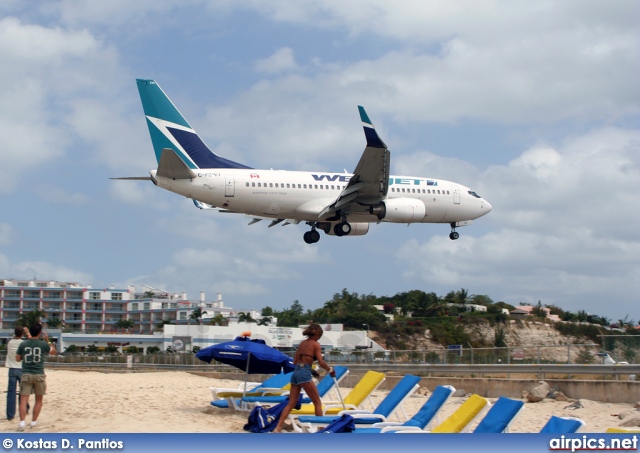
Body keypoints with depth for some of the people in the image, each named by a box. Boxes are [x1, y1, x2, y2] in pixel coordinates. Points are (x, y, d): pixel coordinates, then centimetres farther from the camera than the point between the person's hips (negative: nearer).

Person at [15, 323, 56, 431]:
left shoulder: (23, 344, 0)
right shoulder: (43, 344, -3)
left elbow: (18, 358, 11)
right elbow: (53, 351, 17)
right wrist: (47, 340, 25)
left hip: (26, 375, 1)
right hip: (39, 375, -1)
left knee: (23, 400, -3)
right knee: (39, 400, 15)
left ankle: (22, 422, -17)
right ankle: (33, 421, 17)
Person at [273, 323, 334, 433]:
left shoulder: (302, 343, 18)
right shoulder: (316, 344, -1)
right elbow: (321, 362, -9)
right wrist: (330, 370, 7)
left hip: (295, 372, 7)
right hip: (305, 373, -7)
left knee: (291, 403, 8)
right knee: (317, 403, 5)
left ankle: (278, 427, -1)